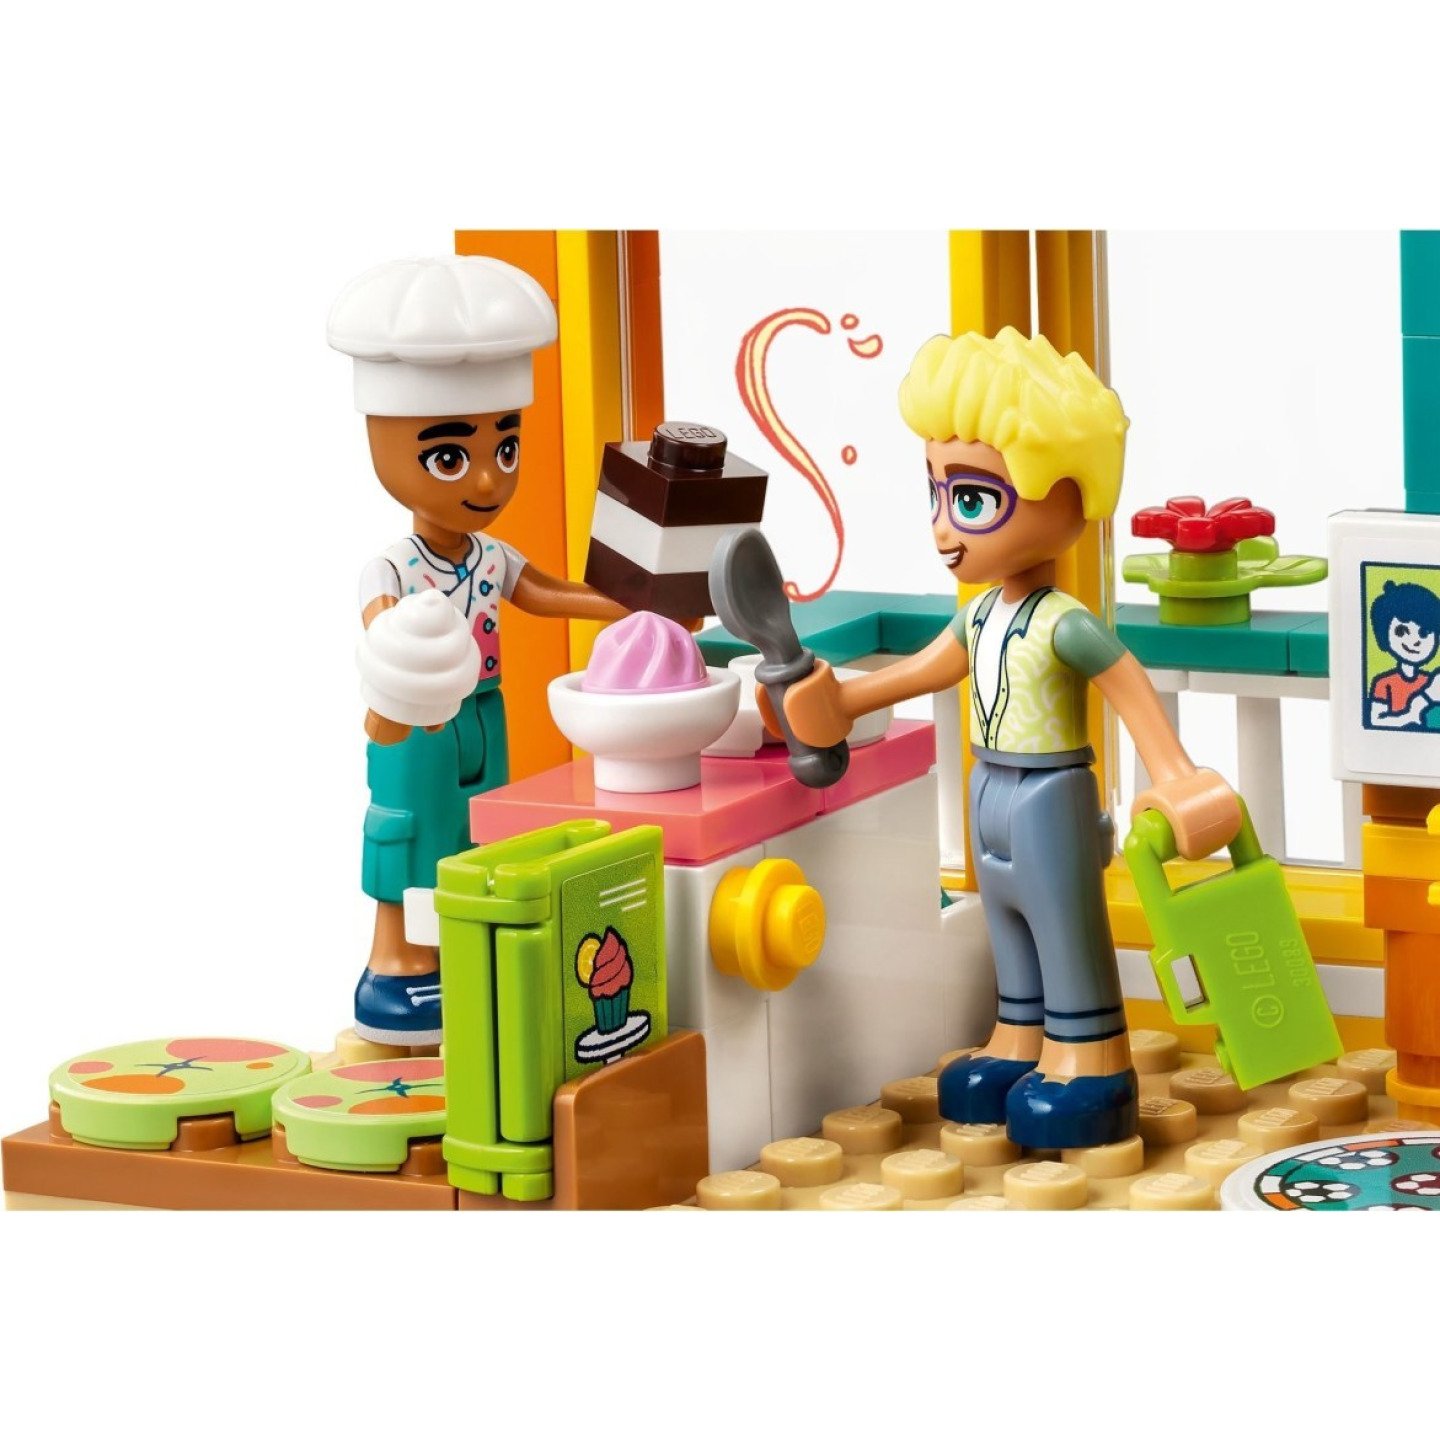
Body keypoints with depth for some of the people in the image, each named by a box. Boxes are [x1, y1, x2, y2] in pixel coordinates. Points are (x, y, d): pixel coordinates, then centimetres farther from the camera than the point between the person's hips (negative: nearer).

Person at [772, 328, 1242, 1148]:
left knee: (1068, 929, -1)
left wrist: (1175, 775, -32)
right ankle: (1022, 1046, 30)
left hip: (1050, 795, -9)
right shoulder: (984, 614, 3)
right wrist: (848, 699, 27)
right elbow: (936, 666, 19)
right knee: (1010, 925, 18)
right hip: (995, 792, 9)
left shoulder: (1065, 625, -23)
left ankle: (1089, 1063, 7)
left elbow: (1132, 689, -24)